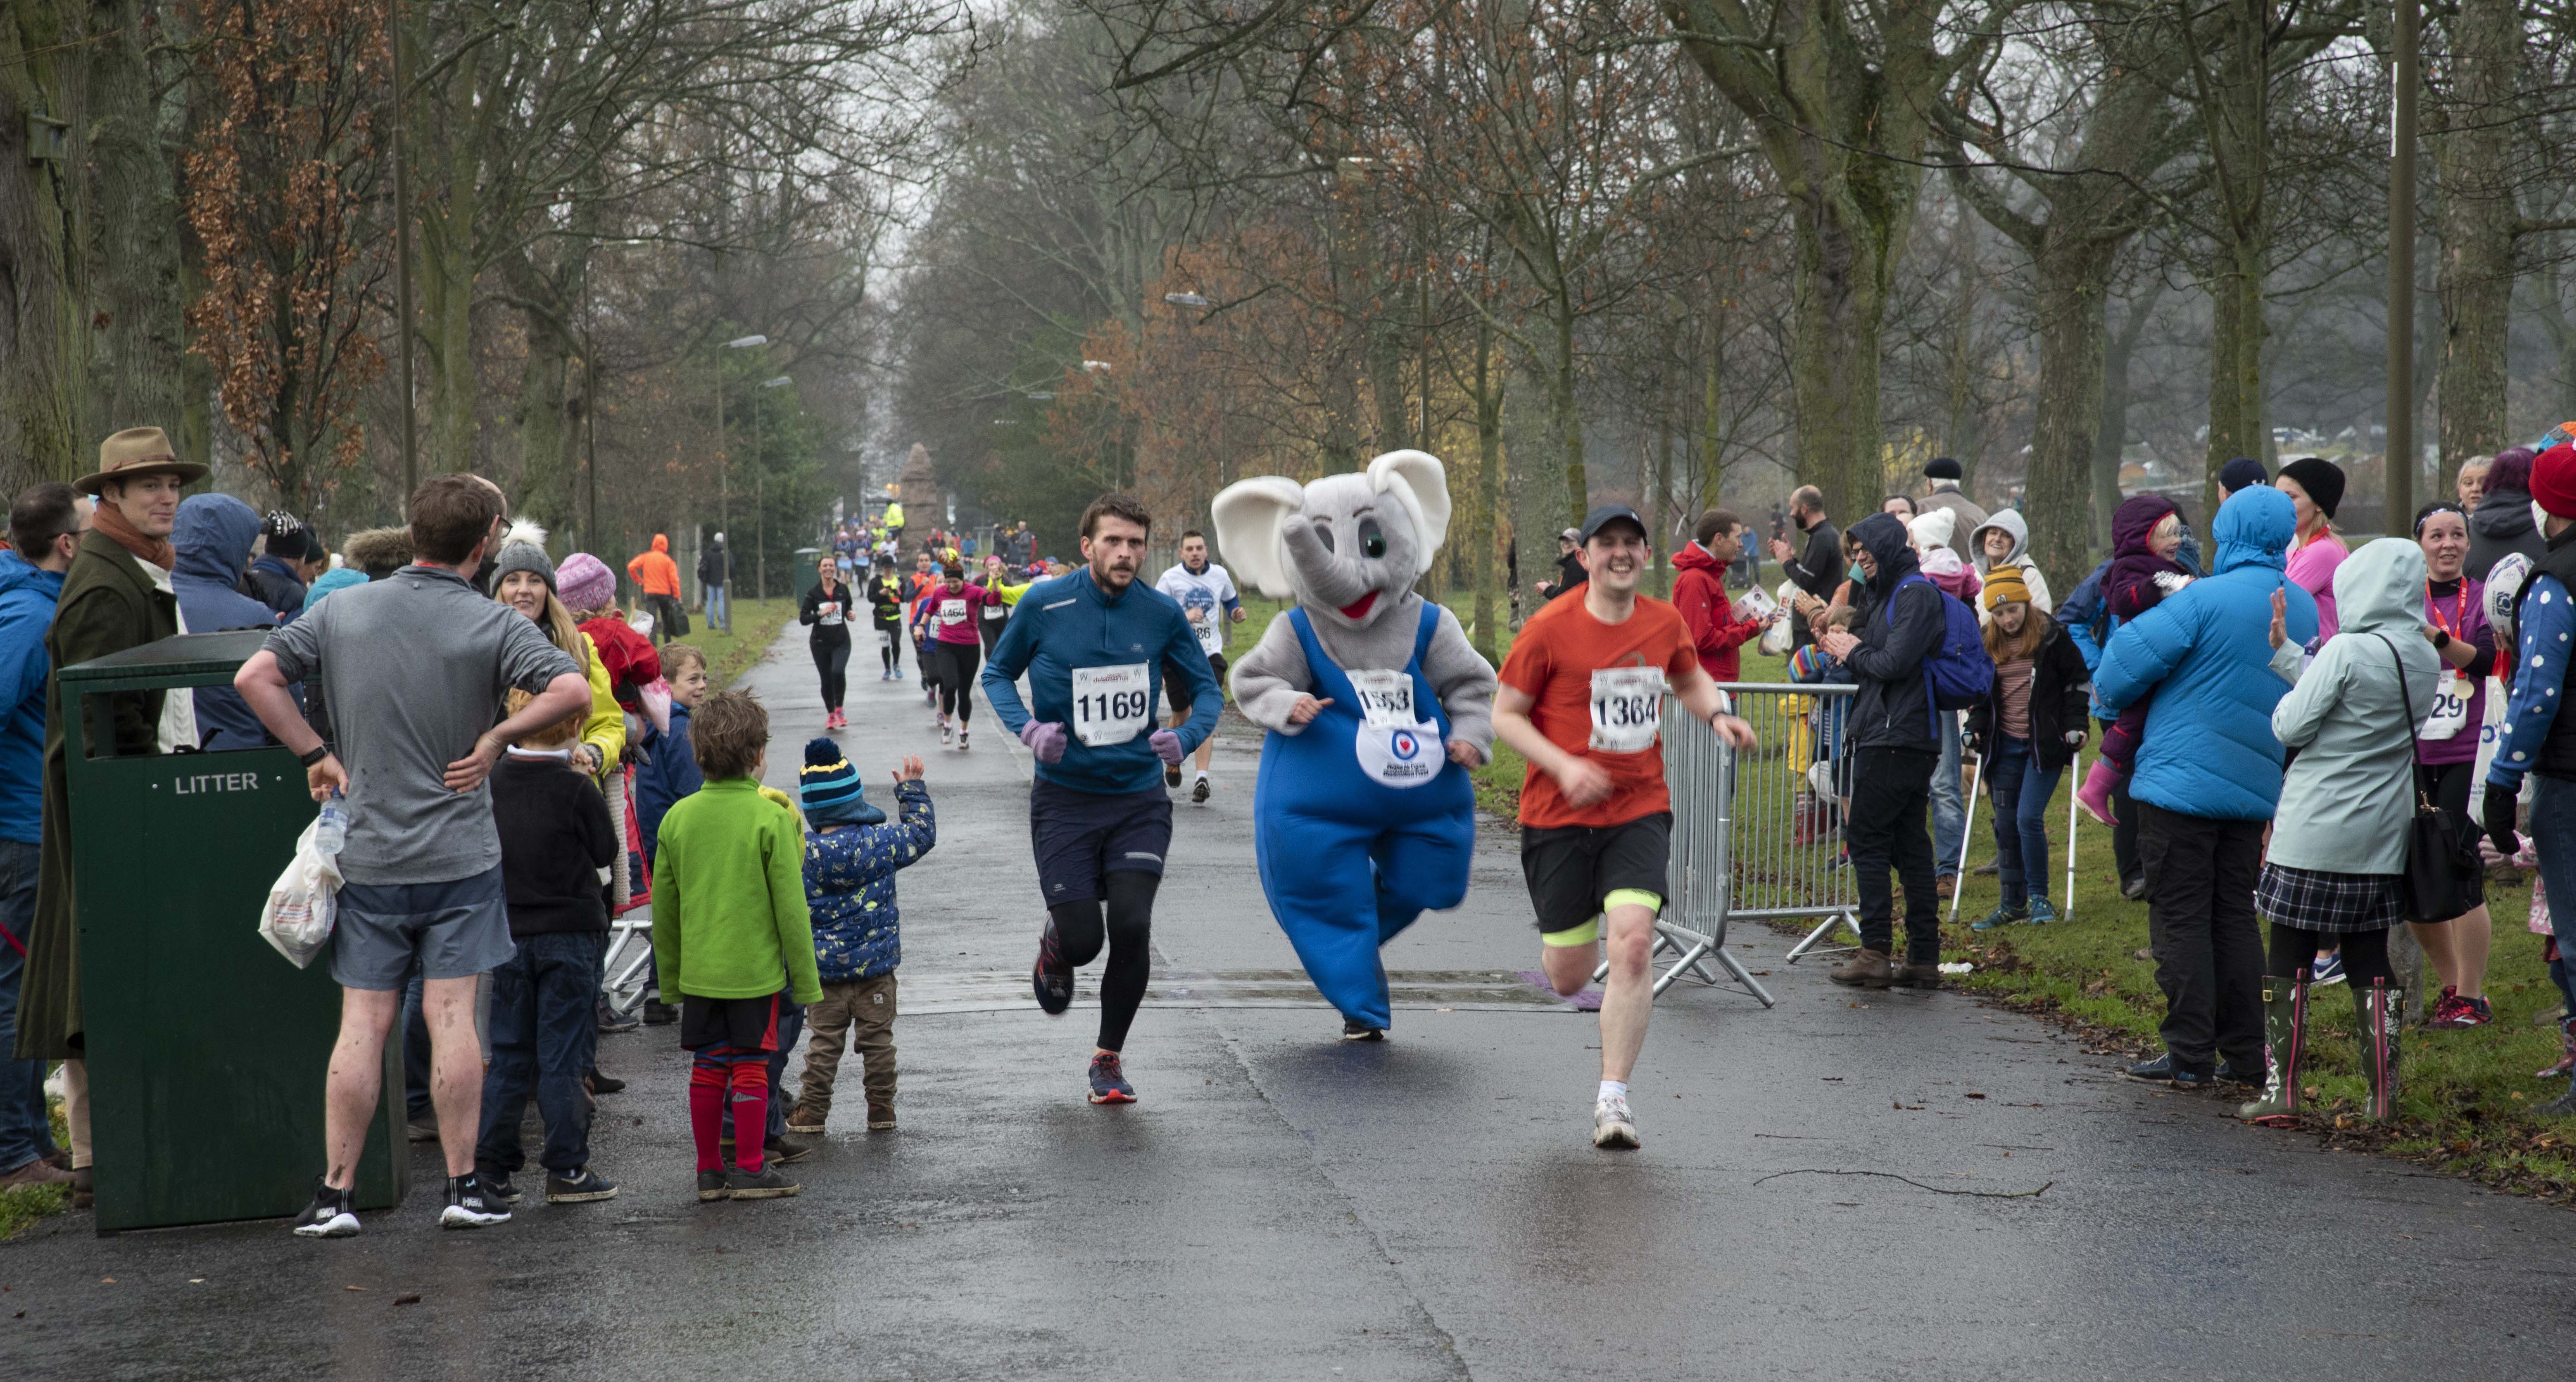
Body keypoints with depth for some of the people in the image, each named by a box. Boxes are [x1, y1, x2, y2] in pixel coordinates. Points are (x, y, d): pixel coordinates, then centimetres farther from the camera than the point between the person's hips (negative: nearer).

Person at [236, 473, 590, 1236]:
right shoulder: (491, 624, -8)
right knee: (452, 1016, 2)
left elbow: (254, 677, -1)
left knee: (362, 1023, 5)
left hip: (368, 855, 2)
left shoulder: (343, 610, 2)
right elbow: (572, 690, -19)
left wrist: (318, 755, 4)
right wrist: (495, 737, -8)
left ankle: (334, 1193, 5)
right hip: (459, 855, -2)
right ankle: (463, 1186, 5)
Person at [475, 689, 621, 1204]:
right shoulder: (575, 788, -13)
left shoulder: (492, 781, -1)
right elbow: (606, 851, -2)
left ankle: (490, 1165, 8)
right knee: (563, 1054, 1)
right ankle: (567, 1169, 3)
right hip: (570, 934, -4)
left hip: (508, 935, 4)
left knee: (507, 1053, 10)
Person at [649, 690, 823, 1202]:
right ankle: (750, 1171, 10)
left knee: (708, 1067, 11)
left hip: (698, 970, 4)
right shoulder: (771, 818, -12)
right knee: (751, 1066, 4)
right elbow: (790, 907, -10)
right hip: (756, 967, -4)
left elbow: (663, 908, 8)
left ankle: (710, 1170, 17)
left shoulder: (678, 817, 1)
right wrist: (806, 980, -2)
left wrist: (670, 977, 19)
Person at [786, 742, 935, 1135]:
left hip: (824, 968, -1)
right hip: (876, 966, 1)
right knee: (878, 1040, 10)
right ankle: (882, 1112, 15)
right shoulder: (882, 842, -8)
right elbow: (922, 832, 9)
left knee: (824, 1043, 8)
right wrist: (912, 789, 19)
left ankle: (811, 1113, 10)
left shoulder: (803, 853, -11)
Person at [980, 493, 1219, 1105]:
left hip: (1140, 800, 1)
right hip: (1065, 798, -1)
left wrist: (1187, 737, -13)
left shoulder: (1162, 613, -4)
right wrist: (1027, 728, -12)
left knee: (1132, 927, -13)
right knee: (1083, 941, -7)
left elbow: (1206, 688, 8)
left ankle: (1109, 1057, 10)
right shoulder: (1044, 606, -7)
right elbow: (997, 674, 7)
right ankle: (1055, 947, 34)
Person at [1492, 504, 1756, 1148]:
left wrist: (1717, 714, 2)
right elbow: (1505, 714, -4)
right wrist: (1563, 766, -18)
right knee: (1568, 978, 4)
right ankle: (1567, 937, 44)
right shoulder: (1549, 629, -9)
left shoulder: (1665, 623, 3)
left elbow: (1690, 679, 24)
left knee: (1633, 944, -19)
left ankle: (1613, 1095, -8)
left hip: (1640, 810, 2)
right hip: (1559, 815, -2)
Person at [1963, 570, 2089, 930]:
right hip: (2004, 745, 5)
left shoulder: (2053, 637, -5)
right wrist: (1976, 726, 5)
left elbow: (2078, 681, 2)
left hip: (2044, 745, -5)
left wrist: (2075, 724, -6)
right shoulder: (1988, 645, 7)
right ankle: (2013, 903, 13)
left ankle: (2039, 897, 2)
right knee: (2006, 825, 5)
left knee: (2029, 818, -14)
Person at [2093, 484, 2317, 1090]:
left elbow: (2134, 655, -13)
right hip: (2255, 786, 7)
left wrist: (2106, 694, 9)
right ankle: (2245, 1053, 16)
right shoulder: (2304, 609, 7)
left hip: (2183, 783, -7)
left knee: (2180, 918, -1)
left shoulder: (2206, 599, -16)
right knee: (2235, 916, 14)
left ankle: (2191, 1057, -1)